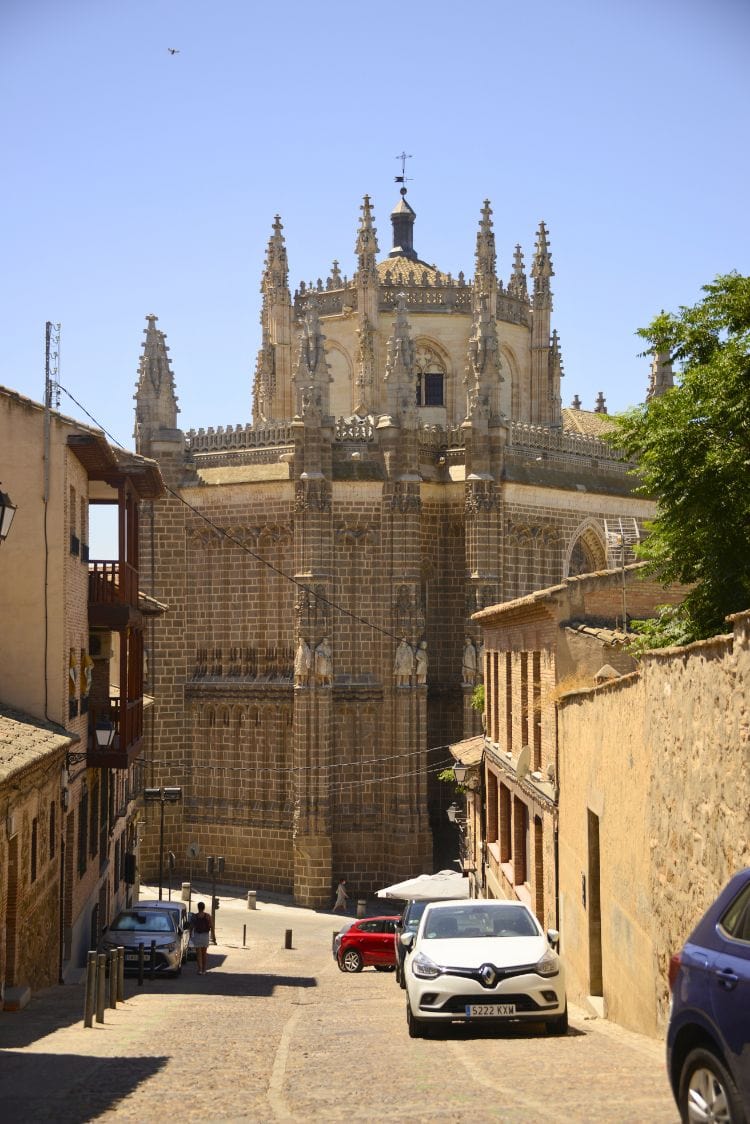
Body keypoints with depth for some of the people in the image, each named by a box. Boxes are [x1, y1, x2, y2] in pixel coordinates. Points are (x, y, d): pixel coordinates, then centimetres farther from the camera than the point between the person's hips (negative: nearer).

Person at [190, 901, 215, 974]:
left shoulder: (194, 916, -7)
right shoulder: (208, 916, -3)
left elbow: (191, 927, -3)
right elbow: (211, 926, -5)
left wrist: (190, 935, 10)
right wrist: (213, 935, 2)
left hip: (197, 935, -2)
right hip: (205, 935, 2)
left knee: (198, 953, 0)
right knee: (204, 952, 15)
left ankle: (200, 969, -13)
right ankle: (204, 970, 19)